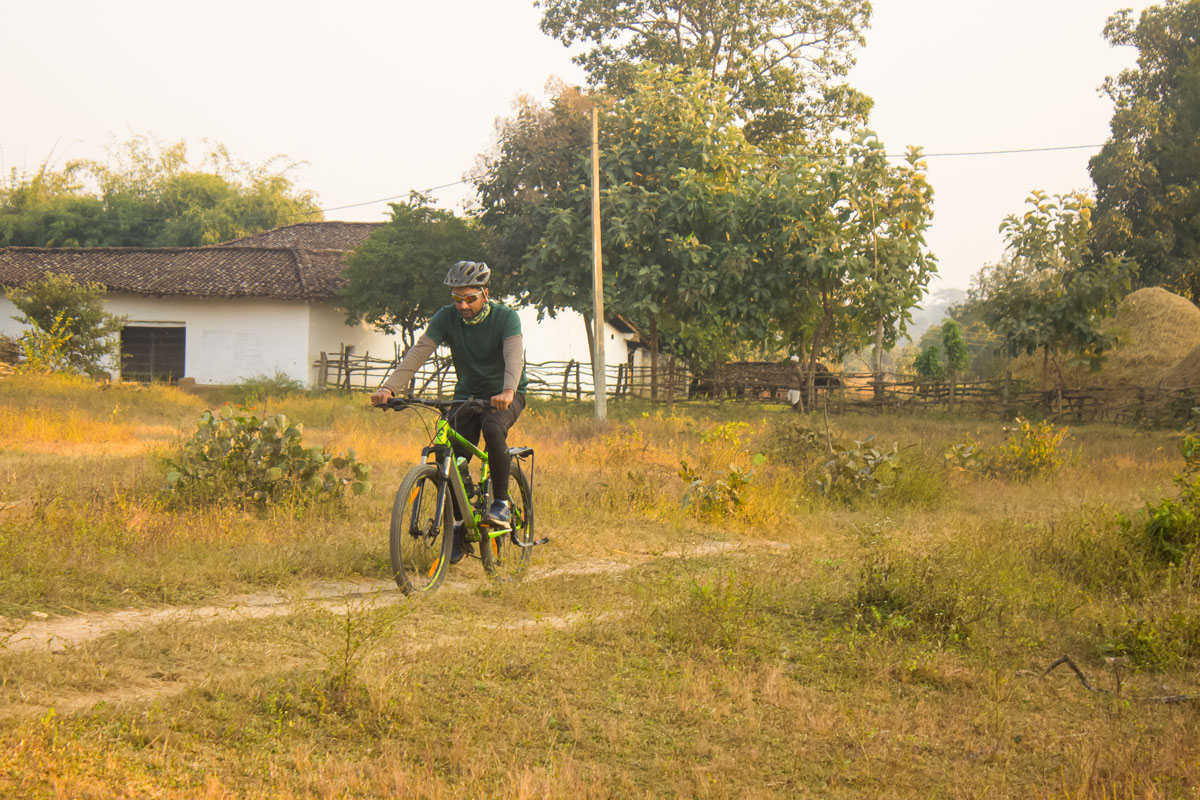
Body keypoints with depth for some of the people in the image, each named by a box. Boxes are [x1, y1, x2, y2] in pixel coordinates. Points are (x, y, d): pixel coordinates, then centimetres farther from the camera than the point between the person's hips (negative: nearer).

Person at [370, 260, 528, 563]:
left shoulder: (505, 317, -16)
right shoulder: (446, 317, -8)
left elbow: (514, 356, -32)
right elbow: (418, 352, -17)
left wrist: (507, 391, -52)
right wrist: (389, 387, -32)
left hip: (505, 395, -3)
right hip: (468, 394, 4)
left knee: (492, 428, -35)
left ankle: (502, 502, -19)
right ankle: (461, 527, 5)